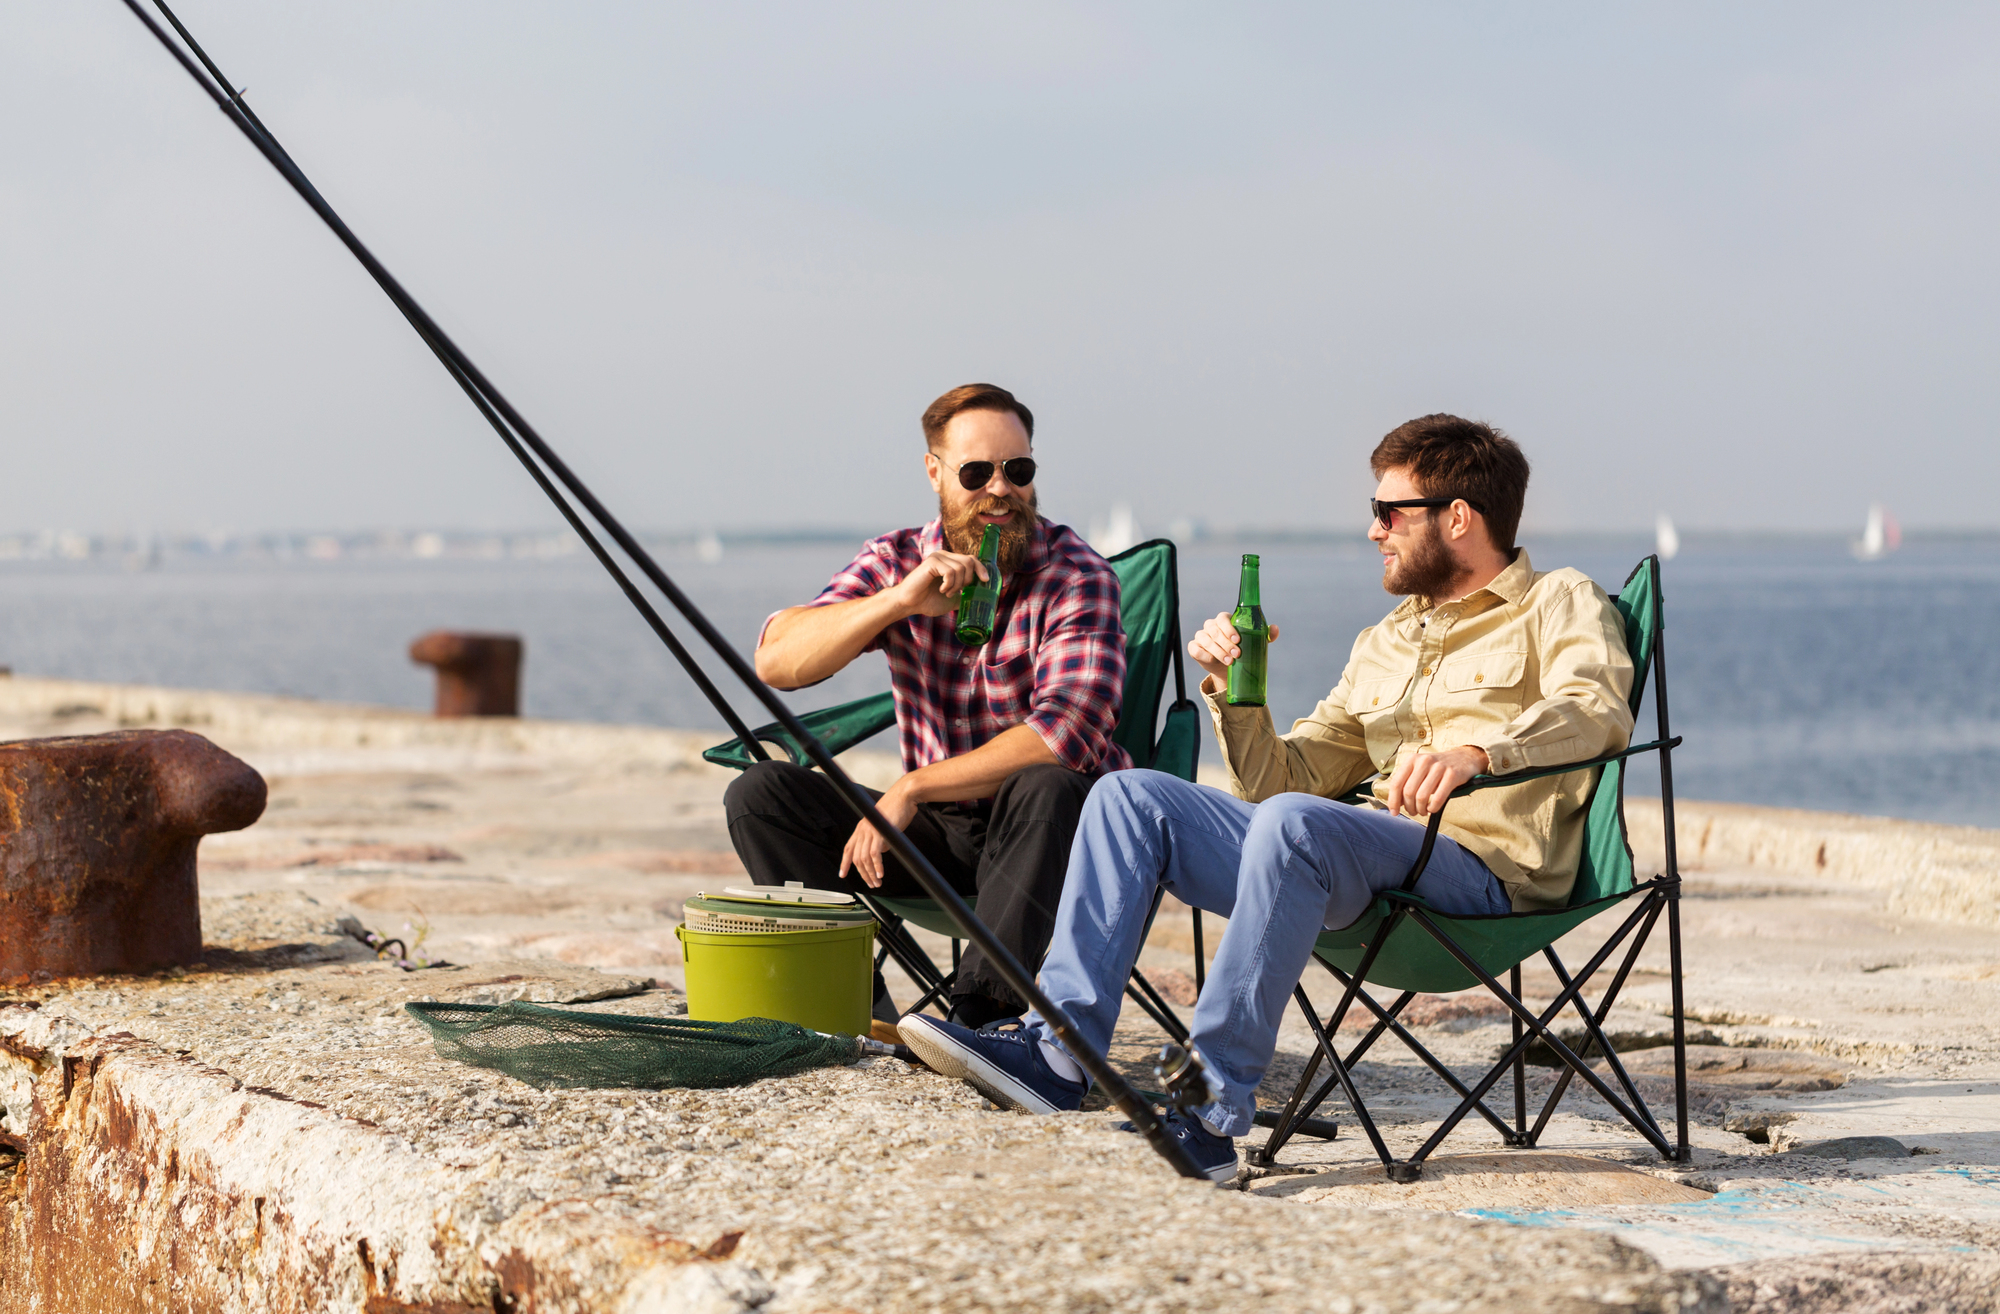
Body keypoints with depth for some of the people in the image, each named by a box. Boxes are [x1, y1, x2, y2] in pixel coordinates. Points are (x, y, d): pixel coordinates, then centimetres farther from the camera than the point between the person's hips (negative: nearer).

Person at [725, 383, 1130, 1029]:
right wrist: (899, 600, -27)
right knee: (759, 795, -12)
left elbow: (1063, 734, -25)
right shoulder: (897, 560, 2)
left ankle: (979, 1014, -35)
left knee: (1043, 789, -38)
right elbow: (775, 661, -12)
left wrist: (912, 788, -27)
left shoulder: (1076, 575, -11)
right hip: (937, 829, 4)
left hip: (1046, 831, -4)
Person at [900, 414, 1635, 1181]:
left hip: (1483, 870, -7)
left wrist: (1476, 752, -32)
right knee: (1132, 796, -4)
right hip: (1366, 871, 7)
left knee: (1294, 822, -36)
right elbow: (1279, 780, 24)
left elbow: (1599, 710, -14)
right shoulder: (1384, 645, 29)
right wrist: (1236, 690, 6)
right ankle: (1058, 1051, -18)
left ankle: (1211, 1112, -36)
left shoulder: (1558, 604, 9)